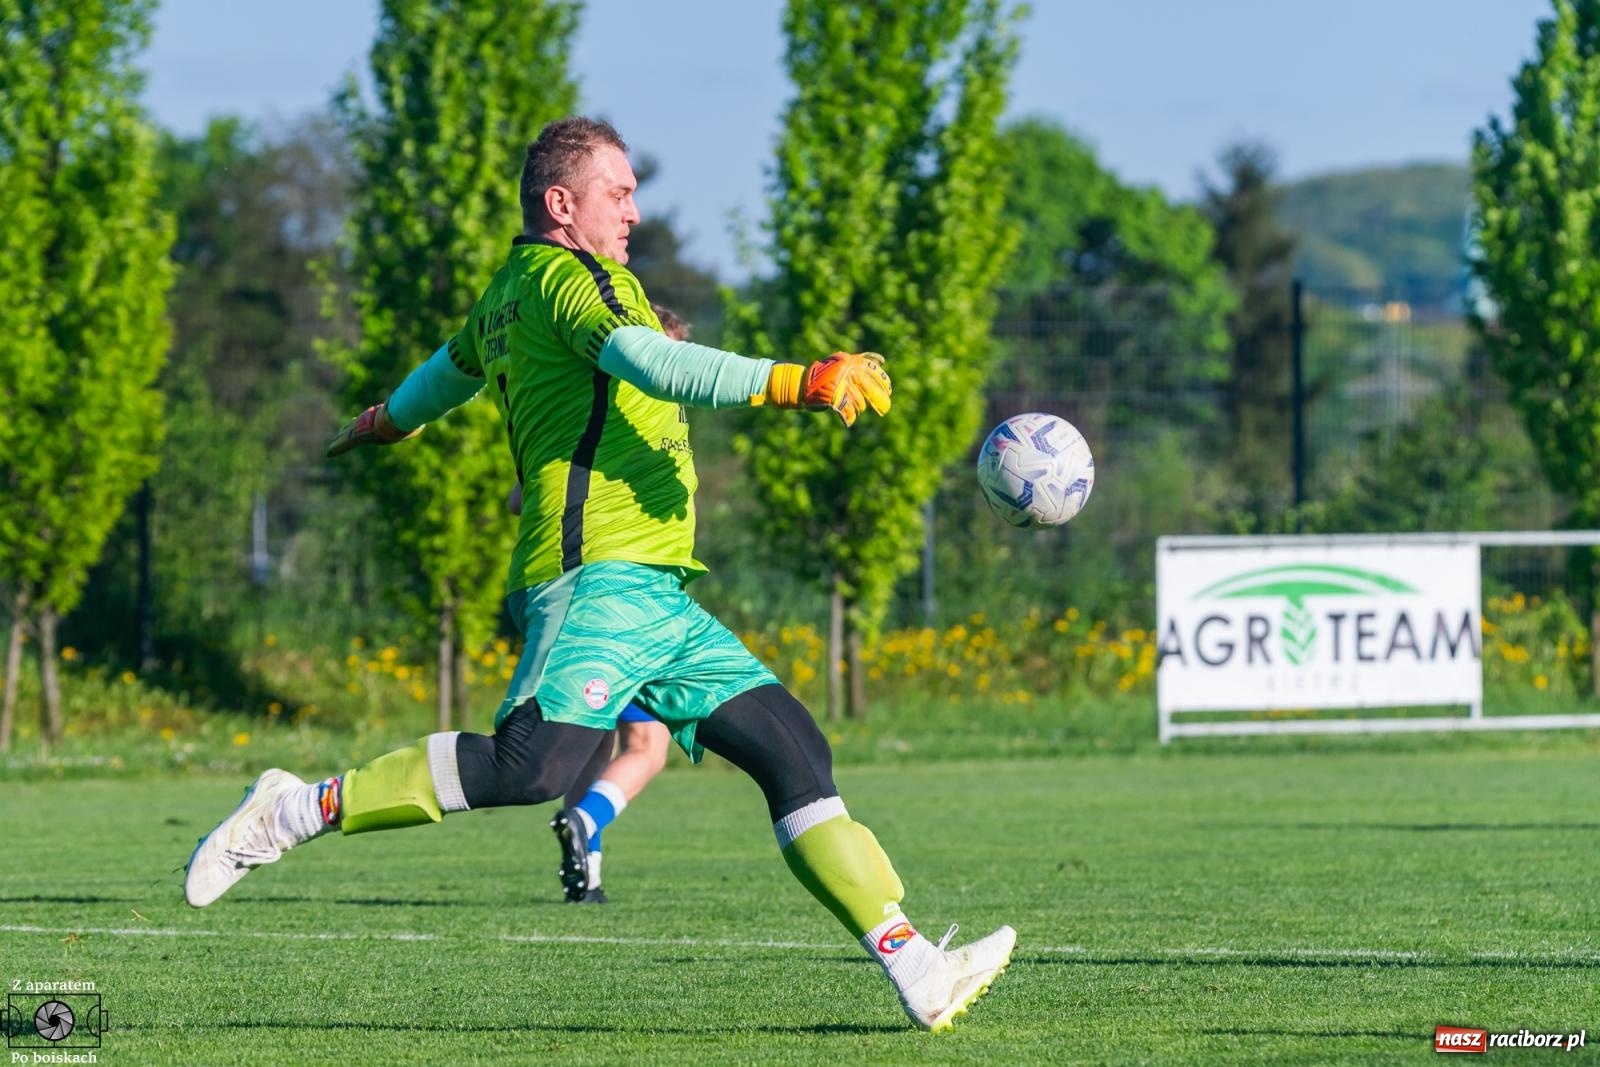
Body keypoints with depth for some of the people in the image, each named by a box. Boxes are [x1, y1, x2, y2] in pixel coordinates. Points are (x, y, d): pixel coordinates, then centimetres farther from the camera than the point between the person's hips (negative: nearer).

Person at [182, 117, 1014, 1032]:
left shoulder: (506, 297, 25)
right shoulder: (567, 274, -4)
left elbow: (452, 367, 47)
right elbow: (649, 364, -23)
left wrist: (388, 422, 68)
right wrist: (798, 382, -30)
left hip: (654, 597, 10)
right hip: (603, 572, -10)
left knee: (795, 751, 1)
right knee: (537, 763, -28)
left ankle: (919, 973, -5)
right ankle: (303, 811, -14)